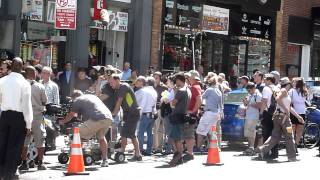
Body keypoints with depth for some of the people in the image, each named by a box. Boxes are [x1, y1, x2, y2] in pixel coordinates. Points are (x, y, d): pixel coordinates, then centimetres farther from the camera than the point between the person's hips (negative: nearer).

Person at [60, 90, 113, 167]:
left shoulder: (77, 101, 15)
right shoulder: (92, 96, 35)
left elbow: (71, 115, 24)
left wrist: (63, 122, 43)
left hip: (96, 119, -7)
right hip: (109, 118, 7)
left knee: (78, 136, 6)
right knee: (101, 137, 30)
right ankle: (105, 160, 25)